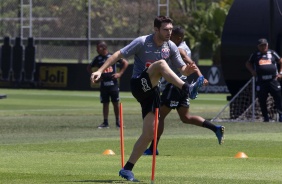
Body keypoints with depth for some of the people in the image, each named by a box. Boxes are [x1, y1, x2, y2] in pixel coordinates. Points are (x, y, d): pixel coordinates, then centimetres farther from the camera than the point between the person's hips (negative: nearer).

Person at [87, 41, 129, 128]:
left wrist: (120, 73, -5)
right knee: (105, 103, 5)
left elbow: (125, 63, 1)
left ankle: (117, 122, 9)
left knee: (115, 103, 1)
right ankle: (105, 122, 9)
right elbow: (89, 67, 18)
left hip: (113, 83, -3)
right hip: (103, 84, 3)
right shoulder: (98, 58, 5)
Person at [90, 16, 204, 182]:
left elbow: (182, 69, 7)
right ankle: (188, 89, -48)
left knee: (149, 133, -1)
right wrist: (100, 71, -23)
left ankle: (127, 169, 8)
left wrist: (188, 69, -19)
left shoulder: (171, 47, 4)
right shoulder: (142, 42, -11)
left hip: (152, 90, 6)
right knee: (161, 64, -32)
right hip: (139, 85, -6)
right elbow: (119, 55, -13)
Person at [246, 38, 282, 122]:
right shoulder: (255, 55, 9)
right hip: (261, 81, 0)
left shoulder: (272, 53, 9)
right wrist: (252, 71, 4)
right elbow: (248, 63, 21)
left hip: (273, 80, 0)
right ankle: (265, 117, 12)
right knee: (262, 100, 1)